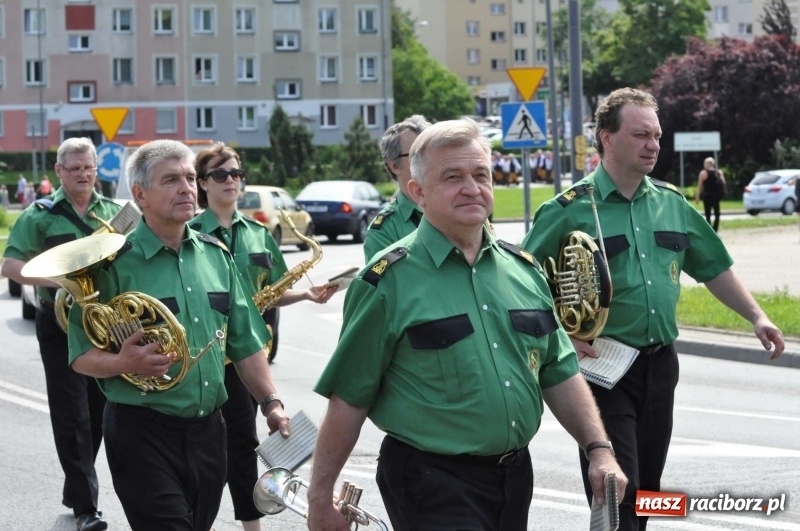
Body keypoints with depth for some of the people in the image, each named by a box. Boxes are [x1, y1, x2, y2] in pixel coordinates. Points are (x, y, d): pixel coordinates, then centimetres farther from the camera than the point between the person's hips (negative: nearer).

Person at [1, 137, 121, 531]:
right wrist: (59, 279, -22)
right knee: (71, 415, -5)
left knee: (98, 412, 10)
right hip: (61, 325, -4)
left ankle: (75, 490, 27)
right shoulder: (40, 216, -3)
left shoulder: (114, 213, 8)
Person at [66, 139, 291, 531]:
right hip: (143, 433, -6)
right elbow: (80, 355, -10)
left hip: (208, 429, 6)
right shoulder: (114, 263, -10)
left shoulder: (217, 256, 8)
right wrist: (123, 363, -29)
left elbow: (244, 344, 14)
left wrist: (270, 403, 5)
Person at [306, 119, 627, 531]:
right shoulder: (388, 281, -10)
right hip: (432, 481, -6)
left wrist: (599, 449, 2)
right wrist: (320, 498, -8)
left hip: (515, 477, 6)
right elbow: (348, 401, -9)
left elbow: (559, 373, 13)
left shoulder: (524, 269, 8)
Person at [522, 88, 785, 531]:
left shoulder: (671, 203, 8)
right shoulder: (570, 209, -9)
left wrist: (756, 317, 8)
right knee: (617, 492, -7)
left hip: (659, 362, 6)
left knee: (647, 489, 14)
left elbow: (714, 269, 16)